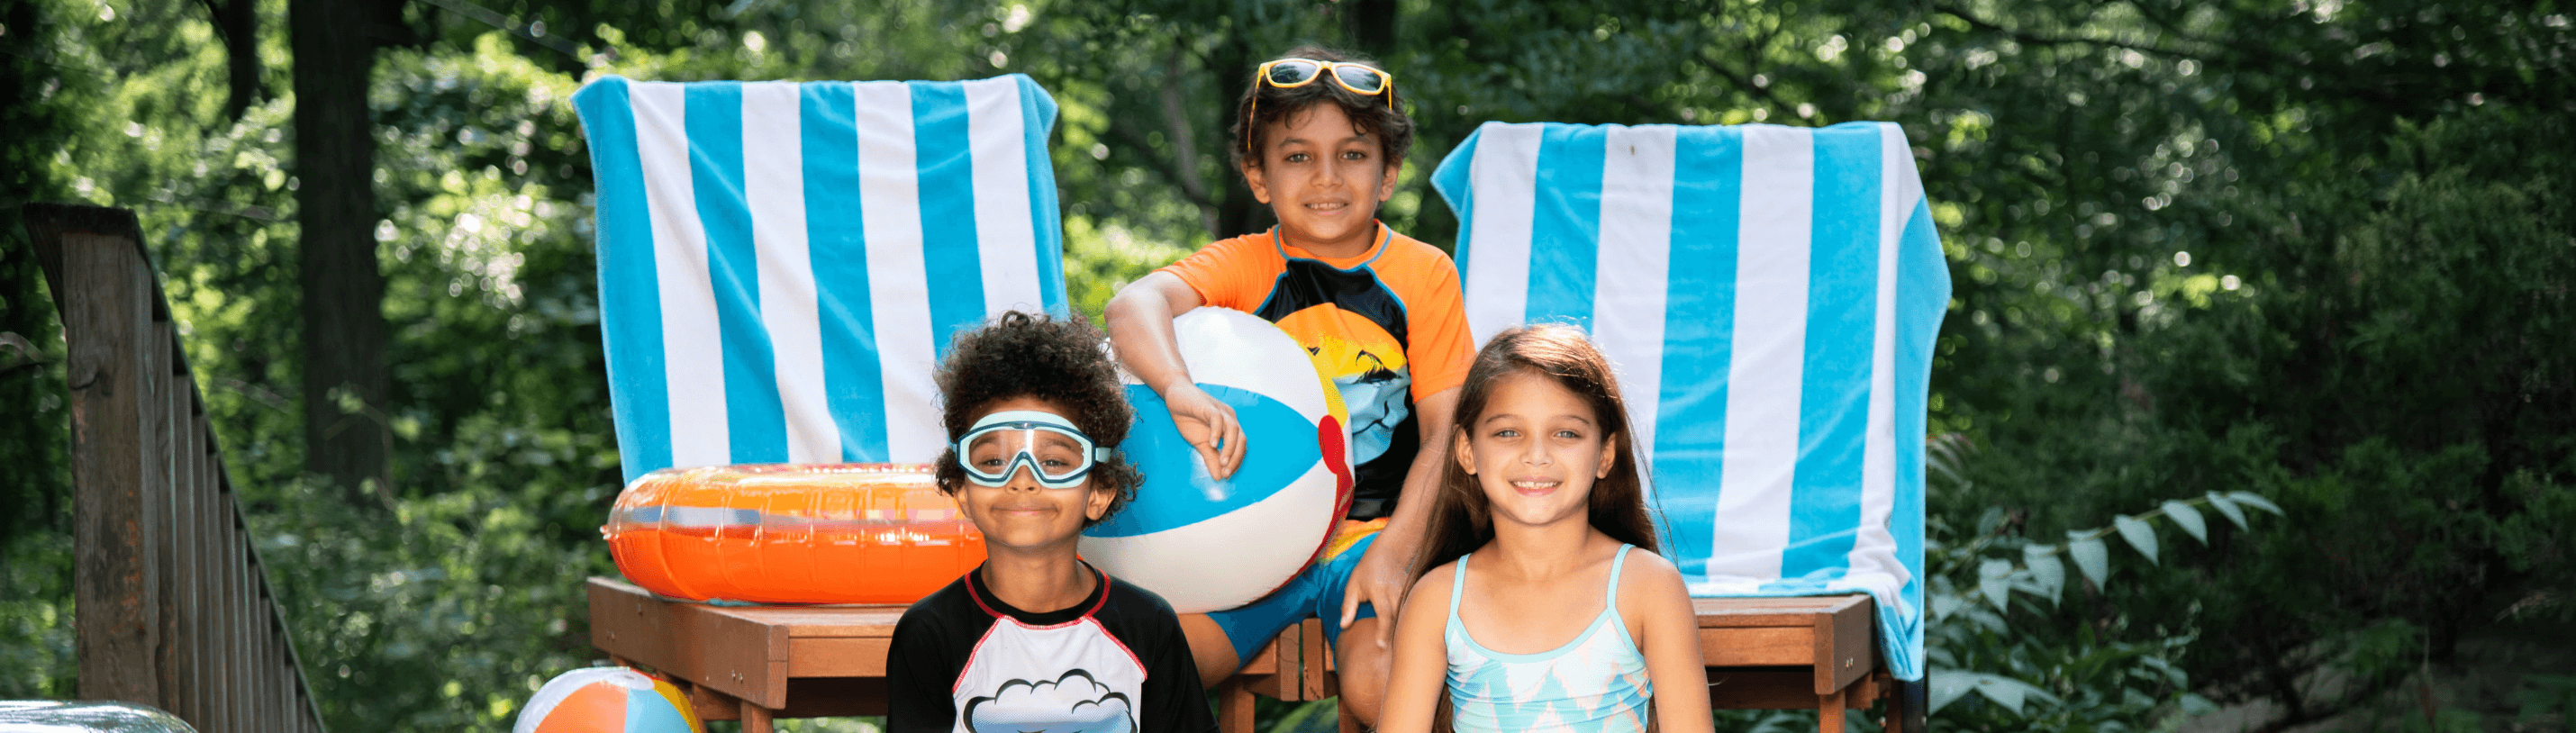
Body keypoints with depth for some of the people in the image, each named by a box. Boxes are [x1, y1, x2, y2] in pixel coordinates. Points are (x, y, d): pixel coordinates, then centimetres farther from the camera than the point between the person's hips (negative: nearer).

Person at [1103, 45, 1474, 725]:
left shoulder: (1423, 273, 2)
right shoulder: (1242, 267, 1)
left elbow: (1444, 433, -2)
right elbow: (1134, 304, -21)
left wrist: (1394, 552, -17)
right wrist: (1179, 389, -43)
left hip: (1372, 537, -1)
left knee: (1378, 686, -28)